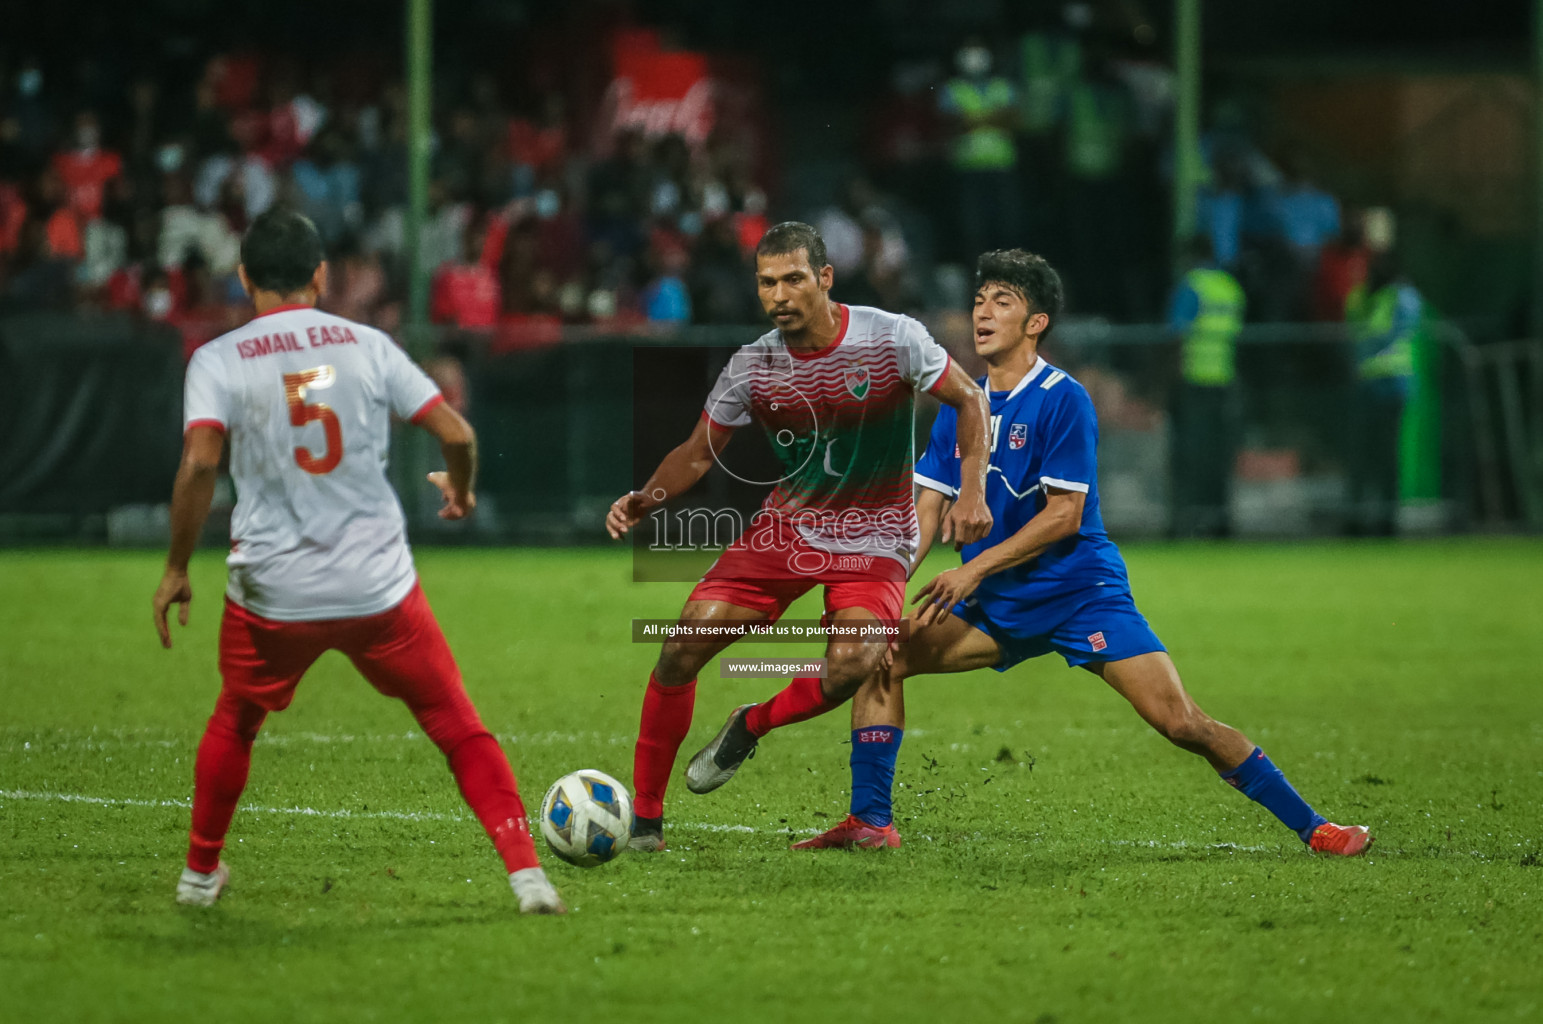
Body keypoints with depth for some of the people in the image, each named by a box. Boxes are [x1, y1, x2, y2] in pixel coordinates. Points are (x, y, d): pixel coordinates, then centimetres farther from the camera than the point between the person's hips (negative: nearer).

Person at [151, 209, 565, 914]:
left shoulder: (218, 360, -2)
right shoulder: (367, 345, 3)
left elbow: (199, 462, -15)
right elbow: (457, 434, -1)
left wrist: (176, 570, -6)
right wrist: (460, 489, 21)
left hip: (271, 592, 0)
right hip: (381, 589, 0)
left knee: (234, 724, 25)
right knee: (457, 727, 9)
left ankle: (201, 871, 35)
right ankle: (526, 874, 1)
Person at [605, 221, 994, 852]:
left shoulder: (892, 338, -14)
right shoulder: (752, 366, -6)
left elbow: (969, 401, -3)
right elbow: (698, 454, 3)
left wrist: (972, 490, -17)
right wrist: (645, 499, -16)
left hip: (873, 540, -2)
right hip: (786, 526, 2)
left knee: (849, 669, -27)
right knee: (684, 645, -13)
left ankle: (751, 727, 6)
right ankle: (644, 812, 1)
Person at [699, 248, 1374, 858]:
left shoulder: (1061, 400, -12)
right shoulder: (962, 405, 8)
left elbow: (1063, 514, -16)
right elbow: (928, 508, 7)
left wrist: (975, 570, -21)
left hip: (1083, 591, -6)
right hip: (998, 606, 6)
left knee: (1180, 722, -16)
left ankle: (1311, 827, -5)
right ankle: (870, 822, 0)